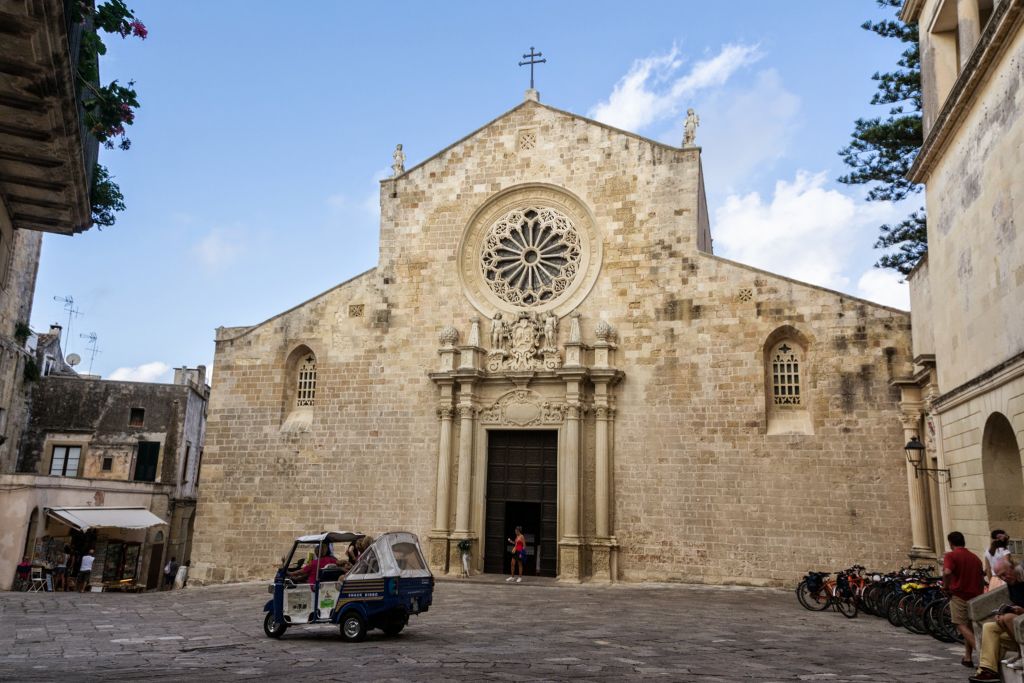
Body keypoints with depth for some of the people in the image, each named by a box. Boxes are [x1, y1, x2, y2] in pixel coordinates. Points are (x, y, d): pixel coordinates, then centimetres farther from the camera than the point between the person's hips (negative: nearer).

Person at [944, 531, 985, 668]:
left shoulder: (951, 555, -7)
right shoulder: (975, 557, 14)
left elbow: (947, 572, -25)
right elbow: (982, 579, 18)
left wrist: (946, 586, -10)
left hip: (959, 594, -7)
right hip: (974, 596, 7)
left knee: (961, 625, -5)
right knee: (970, 626, 16)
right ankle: (968, 657, 18)